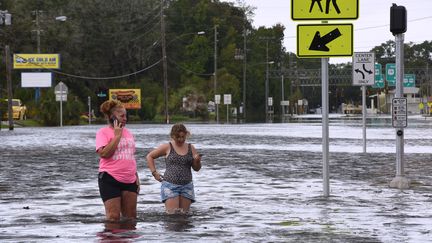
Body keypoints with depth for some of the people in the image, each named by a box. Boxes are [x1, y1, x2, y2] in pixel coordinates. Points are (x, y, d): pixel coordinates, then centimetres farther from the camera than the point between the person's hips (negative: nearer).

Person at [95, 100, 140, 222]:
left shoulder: (127, 132, 15)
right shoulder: (103, 132, -4)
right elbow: (104, 153, -18)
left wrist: (136, 177, 19)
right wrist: (117, 136, -14)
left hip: (129, 180, 6)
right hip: (110, 180, -6)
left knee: (131, 216, 7)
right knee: (113, 217, -8)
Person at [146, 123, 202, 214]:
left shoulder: (191, 148, 9)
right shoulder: (167, 147, 1)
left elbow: (196, 168, 13)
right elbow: (149, 156, 9)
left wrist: (197, 161, -9)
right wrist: (154, 172, 0)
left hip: (186, 186, 3)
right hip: (170, 185, -3)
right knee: (172, 213, -13)